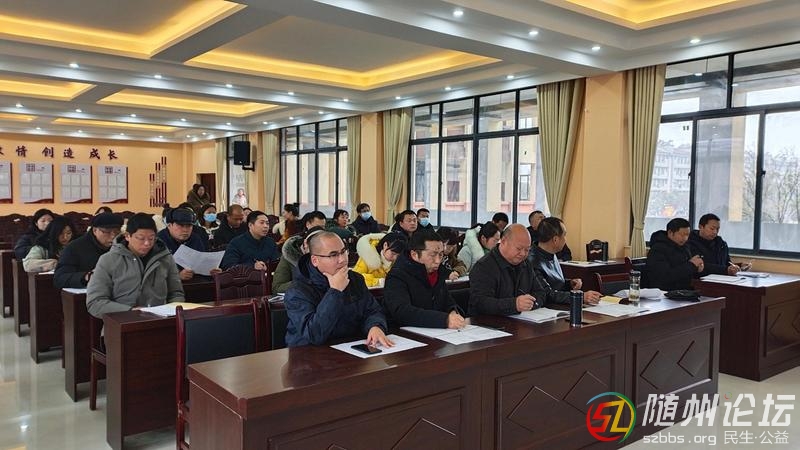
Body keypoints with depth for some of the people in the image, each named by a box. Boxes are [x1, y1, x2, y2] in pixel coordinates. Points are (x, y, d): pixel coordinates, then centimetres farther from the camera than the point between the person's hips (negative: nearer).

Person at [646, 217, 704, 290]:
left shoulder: (685, 247, 15)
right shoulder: (658, 250, -12)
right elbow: (665, 277, -24)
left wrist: (698, 268, 2)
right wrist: (691, 265, -17)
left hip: (686, 290, 8)